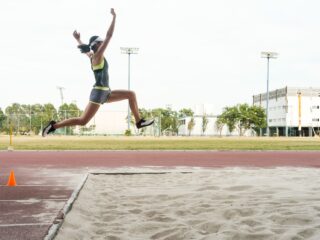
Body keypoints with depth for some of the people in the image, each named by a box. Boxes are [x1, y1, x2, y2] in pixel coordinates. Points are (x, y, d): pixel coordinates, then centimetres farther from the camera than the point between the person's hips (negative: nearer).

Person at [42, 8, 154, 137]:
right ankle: (53, 125, -3)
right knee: (82, 121, -11)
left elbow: (84, 48, 35)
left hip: (105, 92, 10)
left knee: (131, 94, 12)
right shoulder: (97, 56, -9)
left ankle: (139, 121, 10)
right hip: (99, 92, -10)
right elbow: (109, 35, -14)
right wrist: (114, 17, -9)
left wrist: (78, 39, 52)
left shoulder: (92, 56, 13)